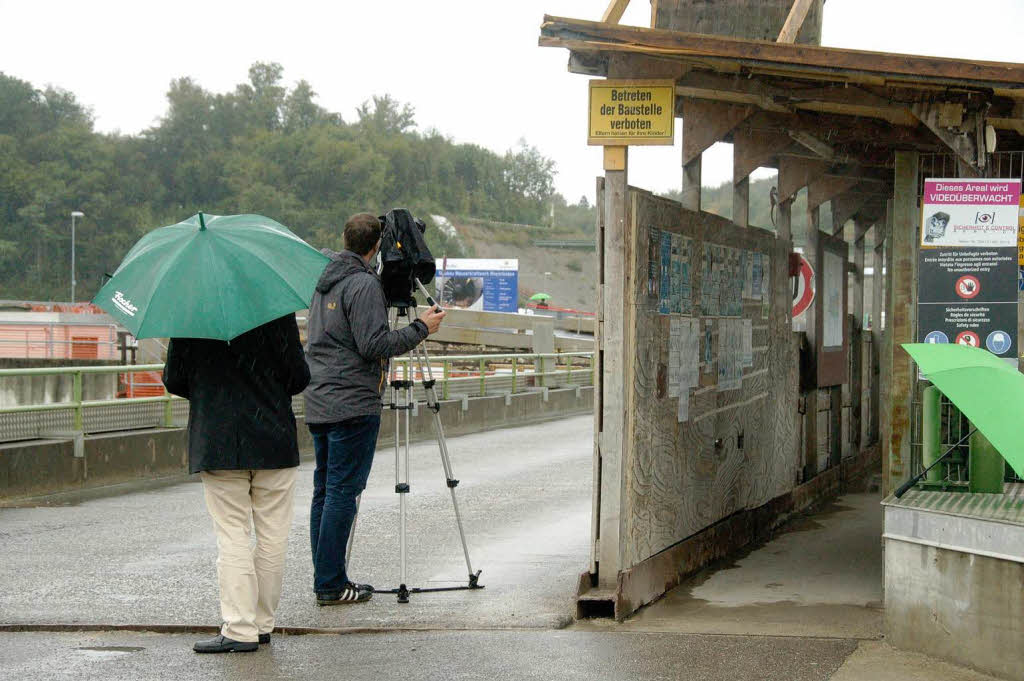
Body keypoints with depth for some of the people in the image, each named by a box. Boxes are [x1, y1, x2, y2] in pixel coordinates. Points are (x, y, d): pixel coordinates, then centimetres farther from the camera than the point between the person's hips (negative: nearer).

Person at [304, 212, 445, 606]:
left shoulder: (323, 278, 13)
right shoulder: (364, 284, -13)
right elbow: (373, 344, -19)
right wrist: (421, 328, -9)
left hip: (318, 403, 9)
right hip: (352, 404, -9)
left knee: (325, 490, 11)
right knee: (342, 492, -6)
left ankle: (326, 578, 15)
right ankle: (331, 584, -6)